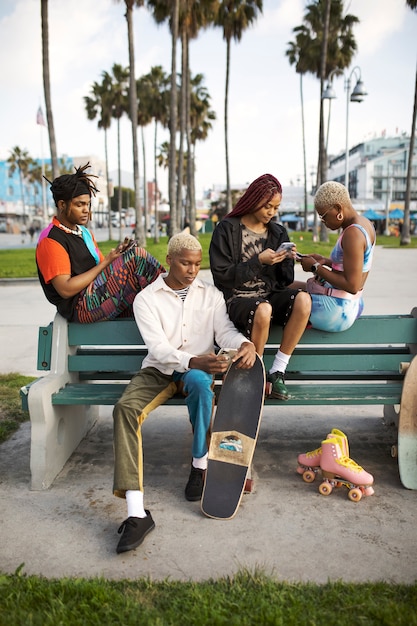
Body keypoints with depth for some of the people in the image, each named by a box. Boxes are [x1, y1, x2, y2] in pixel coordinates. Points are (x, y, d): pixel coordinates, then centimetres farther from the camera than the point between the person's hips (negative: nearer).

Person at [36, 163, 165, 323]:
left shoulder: (85, 233, 21)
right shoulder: (50, 240, -7)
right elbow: (66, 290, -15)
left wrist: (116, 255, -7)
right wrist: (106, 262, -13)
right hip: (80, 309, -8)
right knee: (137, 256, -17)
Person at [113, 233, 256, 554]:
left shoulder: (211, 294, 7)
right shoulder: (147, 298, -3)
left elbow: (224, 331, -4)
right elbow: (158, 348, -15)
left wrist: (244, 344, -29)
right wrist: (195, 361, -34)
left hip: (197, 368, 1)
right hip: (159, 369, 0)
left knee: (199, 382, -38)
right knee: (125, 408, -29)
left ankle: (200, 463, -13)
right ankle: (137, 513, -33)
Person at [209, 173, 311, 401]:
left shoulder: (278, 232, 13)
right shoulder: (226, 229, -1)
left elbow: (284, 281, 14)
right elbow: (222, 276, -8)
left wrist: (287, 260, -7)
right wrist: (259, 261, -14)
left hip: (270, 296, 5)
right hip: (237, 299, -5)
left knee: (303, 299, -27)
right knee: (263, 309, -38)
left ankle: (277, 372, -18)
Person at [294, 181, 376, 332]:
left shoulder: (353, 234, -24)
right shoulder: (363, 223, 7)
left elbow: (352, 285, -27)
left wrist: (316, 267, -18)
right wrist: (325, 261, 7)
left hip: (336, 310, -11)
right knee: (296, 286, 28)